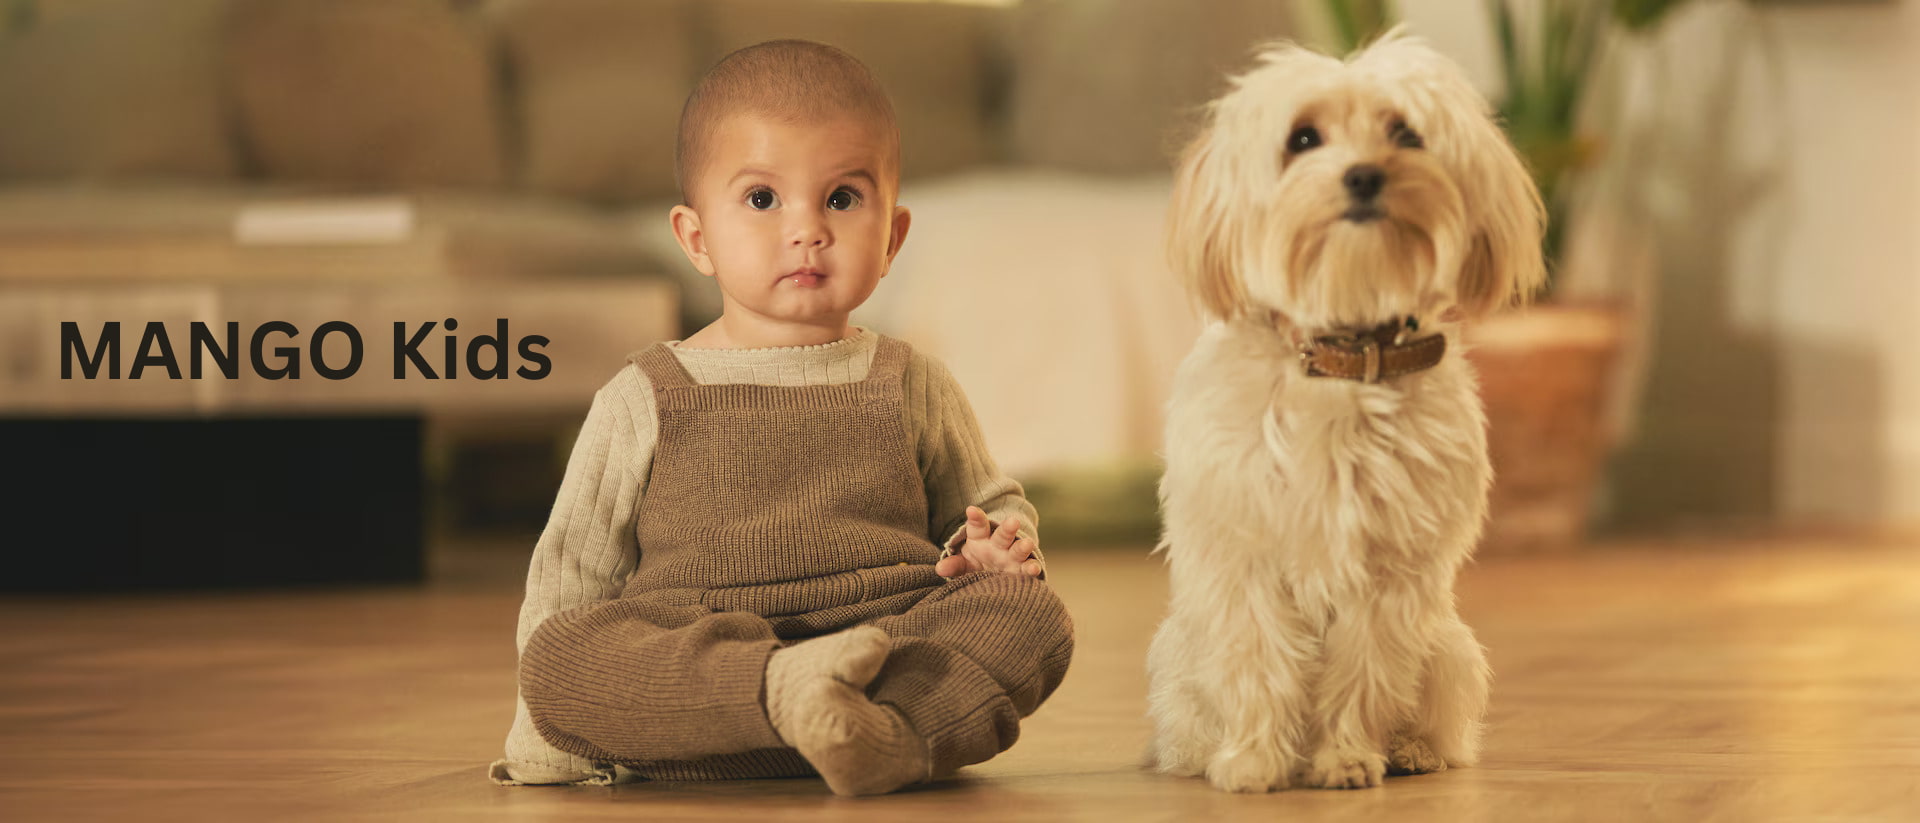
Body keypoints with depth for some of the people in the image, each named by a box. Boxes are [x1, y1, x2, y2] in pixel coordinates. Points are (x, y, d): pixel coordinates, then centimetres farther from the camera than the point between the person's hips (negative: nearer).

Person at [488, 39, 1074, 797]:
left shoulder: (912, 388, 16)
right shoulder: (644, 401, 11)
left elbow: (987, 506, 28)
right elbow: (572, 574, 16)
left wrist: (998, 548, 3)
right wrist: (545, 729, 9)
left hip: (895, 632, 2)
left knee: (1032, 616, -24)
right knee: (558, 655, -30)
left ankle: (896, 733, -48)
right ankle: (782, 692, -46)